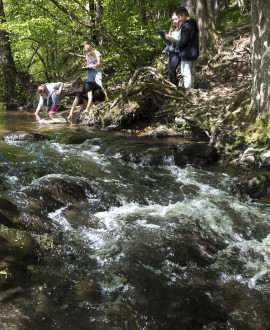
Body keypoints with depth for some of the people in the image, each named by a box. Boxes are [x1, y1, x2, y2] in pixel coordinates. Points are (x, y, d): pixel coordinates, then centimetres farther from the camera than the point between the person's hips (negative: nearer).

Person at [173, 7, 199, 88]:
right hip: (192, 53, 10)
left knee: (186, 73, -6)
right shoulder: (193, 24, 13)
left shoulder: (186, 26, -17)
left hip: (186, 54, -10)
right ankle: (190, 89, 26)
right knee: (189, 73, 18)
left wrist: (174, 44, -6)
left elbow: (183, 41, -21)